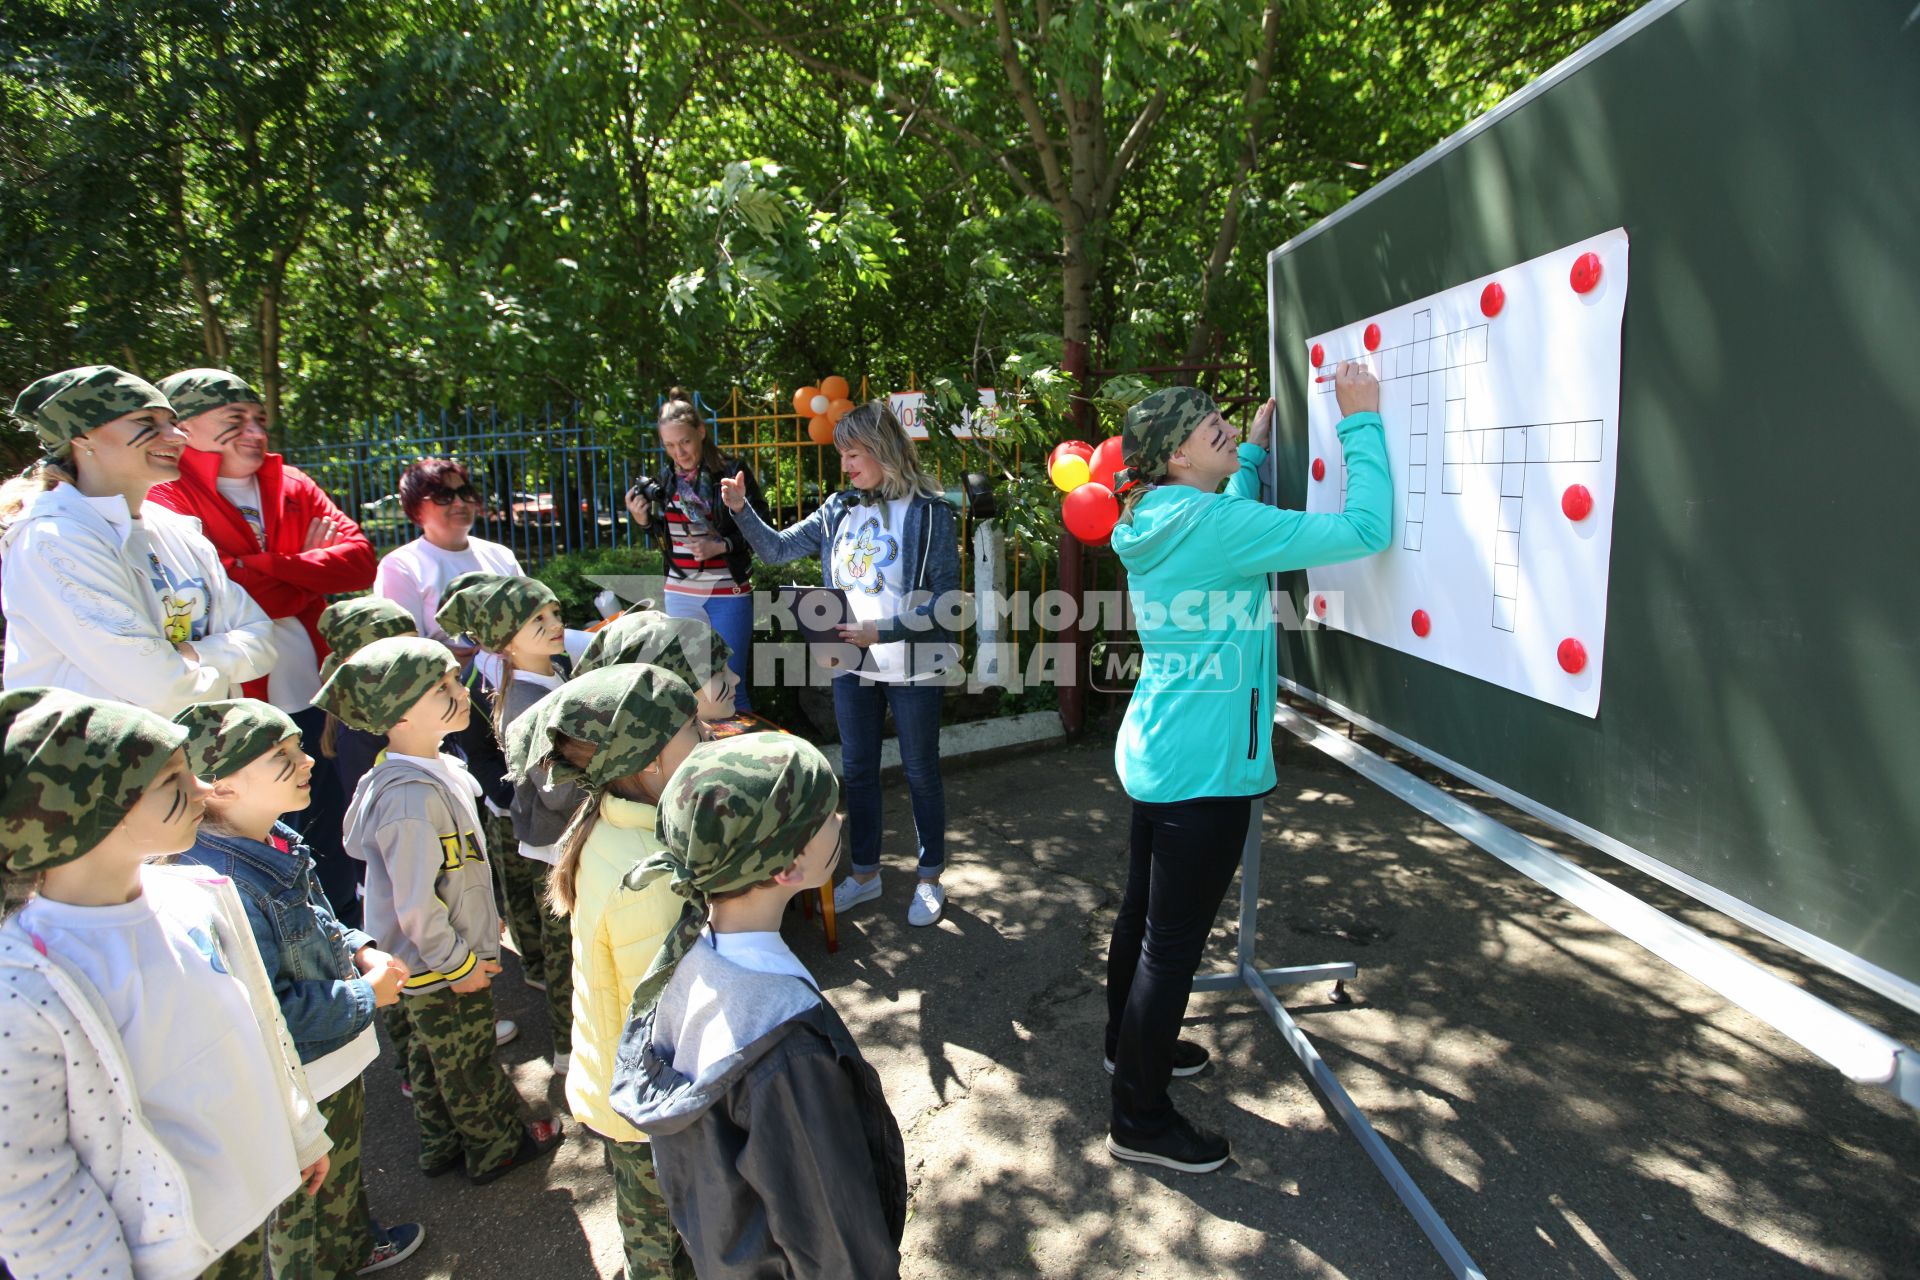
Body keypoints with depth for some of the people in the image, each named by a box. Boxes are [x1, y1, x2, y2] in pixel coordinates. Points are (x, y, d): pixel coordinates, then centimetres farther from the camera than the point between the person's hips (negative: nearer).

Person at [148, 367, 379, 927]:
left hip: (315, 696, 6)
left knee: (333, 830, 17)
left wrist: (266, 567, -13)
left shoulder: (291, 485, 11)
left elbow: (359, 556, -1)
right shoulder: (168, 499, -6)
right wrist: (310, 570, -7)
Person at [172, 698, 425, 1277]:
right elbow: (266, 1014, -33)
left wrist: (359, 948, -4)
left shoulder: (276, 842, -6)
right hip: (298, 1087, -9)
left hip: (337, 1059, 9)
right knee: (306, 1208, 19)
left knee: (343, 1163, 33)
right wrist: (365, 996, -21)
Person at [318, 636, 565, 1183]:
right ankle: (498, 1147, 35)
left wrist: (485, 917, 17)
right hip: (444, 972, -9)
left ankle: (443, 1146, 44)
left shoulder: (436, 769, -2)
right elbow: (416, 905, -28)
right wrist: (459, 963, -17)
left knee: (431, 1057, 25)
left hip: (432, 960, 9)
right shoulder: (410, 798, -33)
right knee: (469, 1061, 14)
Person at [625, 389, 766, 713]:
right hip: (679, 594, 5)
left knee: (730, 687, -1)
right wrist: (643, 520, 0)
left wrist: (722, 546, -20)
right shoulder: (665, 478, 7)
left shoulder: (732, 472, -8)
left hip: (728, 594, -5)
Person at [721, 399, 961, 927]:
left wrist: (884, 630, -25)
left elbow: (946, 598, -16)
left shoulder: (928, 512, -13)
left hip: (913, 665, -5)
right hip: (852, 662, 5)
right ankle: (864, 873, 34)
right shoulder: (840, 509, 3)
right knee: (857, 769, 16)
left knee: (921, 772, 10)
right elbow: (778, 550, 6)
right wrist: (741, 510, -9)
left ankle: (929, 878, 28)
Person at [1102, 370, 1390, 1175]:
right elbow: (1366, 530, -21)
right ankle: (1139, 1120, 19)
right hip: (1201, 773, -9)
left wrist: (1255, 447, 25)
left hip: (1151, 756, 9)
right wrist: (1362, 421, -11)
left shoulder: (1153, 524, 6)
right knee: (1173, 943, 3)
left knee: (1142, 913, 24)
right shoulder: (1214, 523, -22)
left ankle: (1132, 1043, 46)